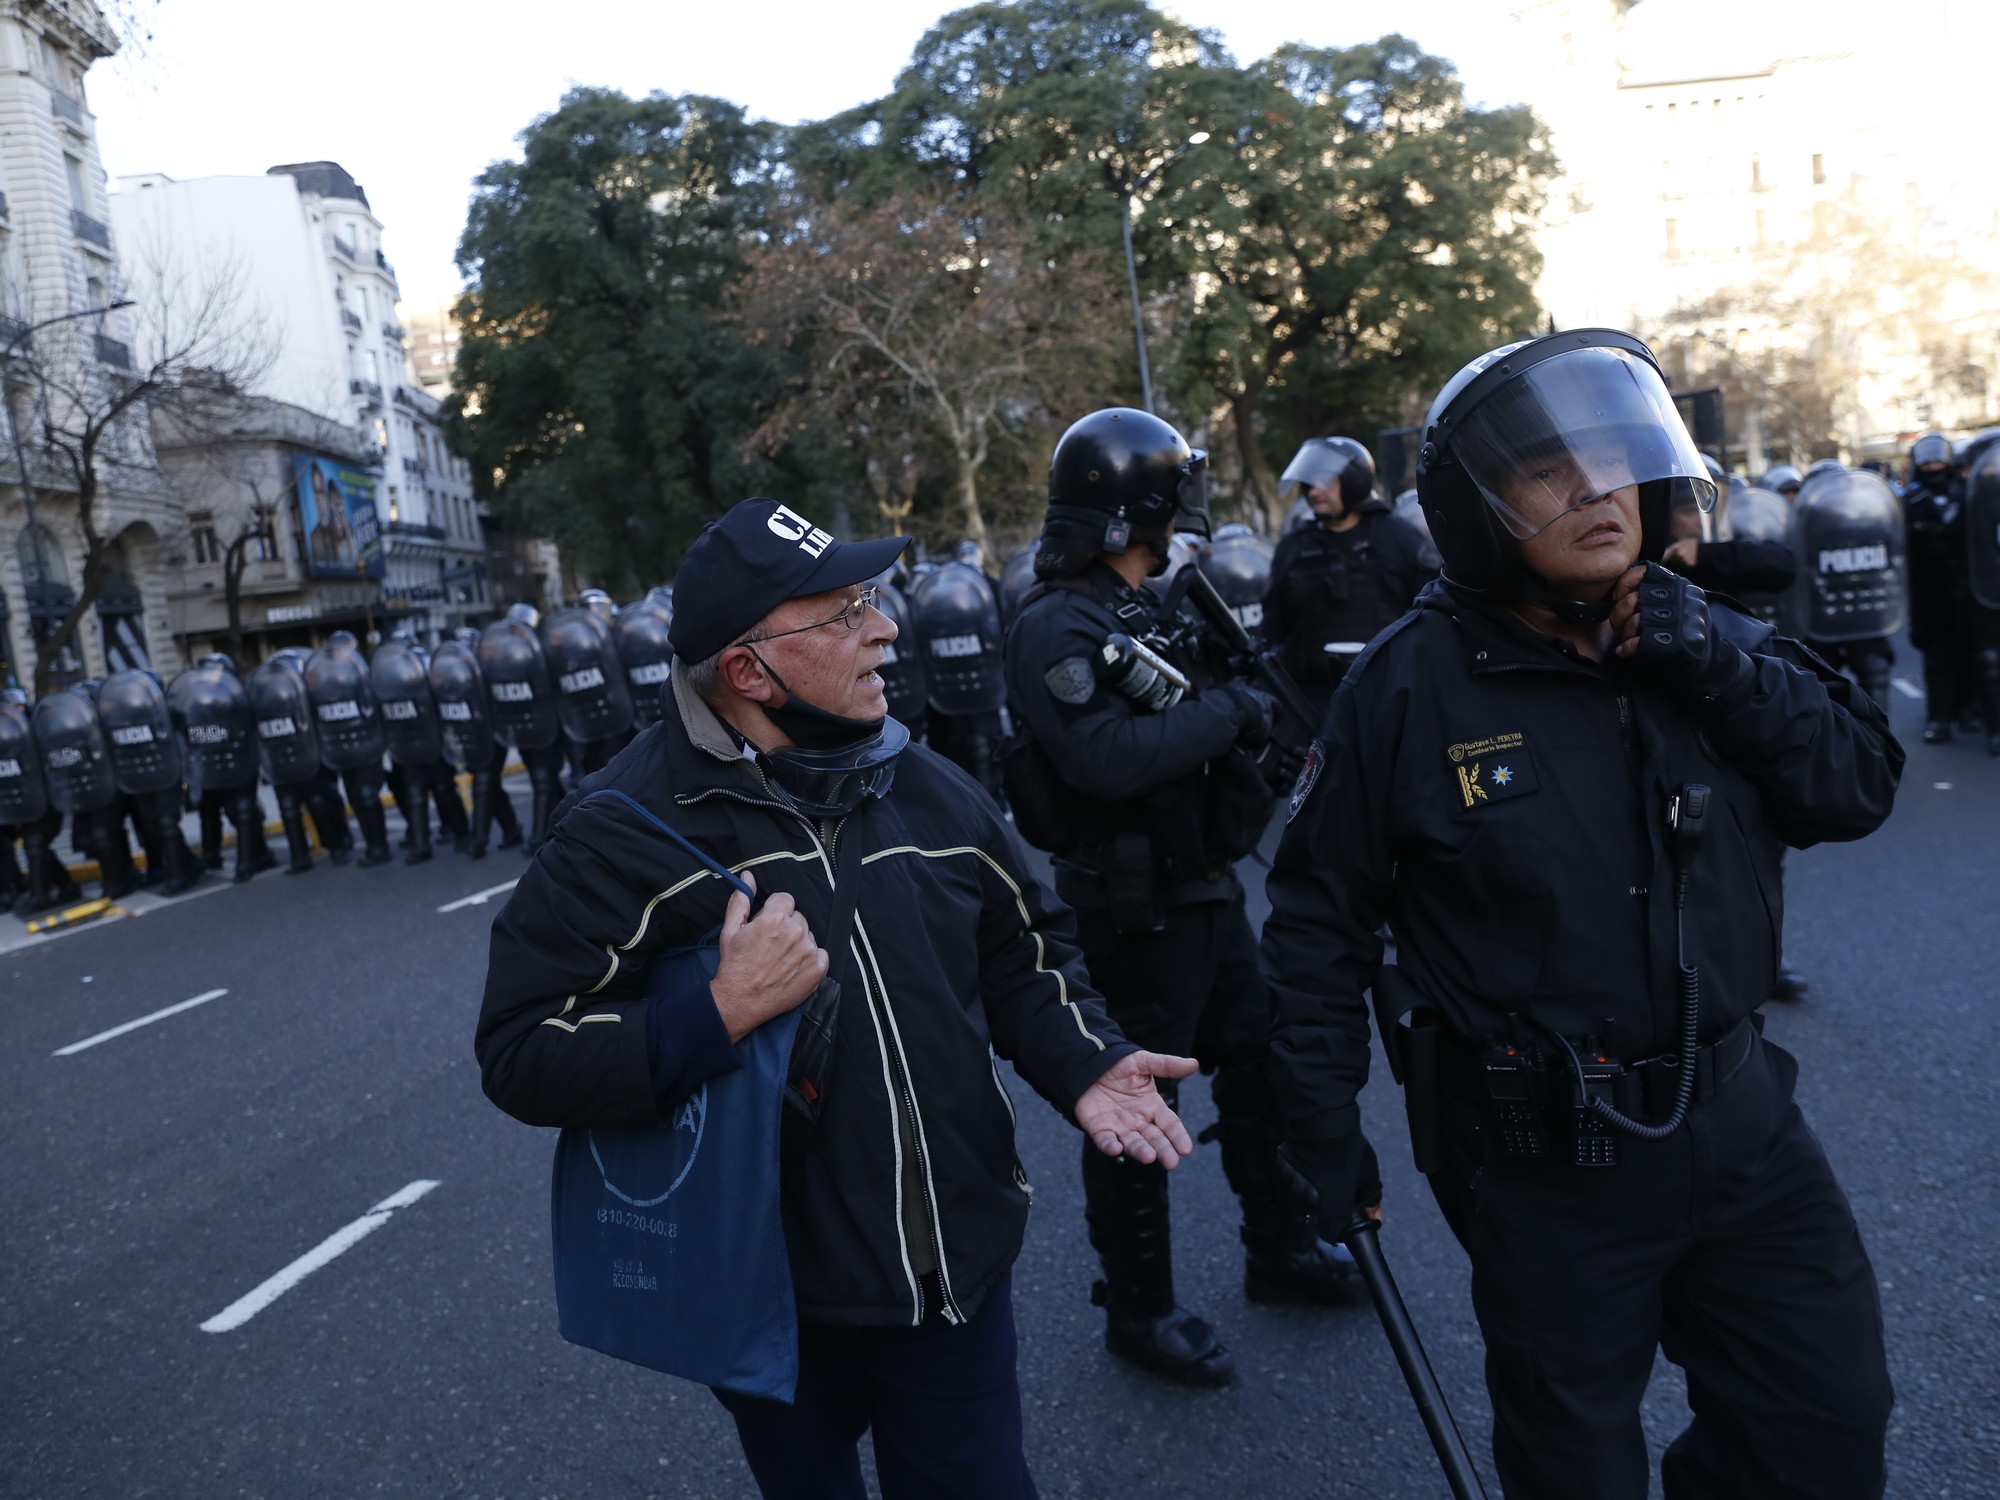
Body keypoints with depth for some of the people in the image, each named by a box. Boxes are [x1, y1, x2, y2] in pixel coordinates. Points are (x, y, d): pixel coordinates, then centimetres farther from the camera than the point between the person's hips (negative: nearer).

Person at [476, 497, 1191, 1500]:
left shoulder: (931, 789, 1)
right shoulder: (626, 827, -15)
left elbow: (1020, 956, 12)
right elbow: (519, 1058, -18)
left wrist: (1084, 1065, -6)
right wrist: (721, 1013, -30)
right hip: (768, 1295, -3)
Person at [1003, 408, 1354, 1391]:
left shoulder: (1147, 609, 12)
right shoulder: (1055, 627, -18)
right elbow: (1106, 757, -32)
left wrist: (1241, 709, 0)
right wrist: (1226, 712, -20)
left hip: (1205, 885, 9)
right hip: (1135, 907, -9)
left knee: (1258, 1066, 19)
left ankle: (1279, 1252, 38)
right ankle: (1138, 1310, 22)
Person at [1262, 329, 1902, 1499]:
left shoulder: (1706, 643, 1)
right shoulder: (1412, 686, -15)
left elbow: (1861, 786, -1)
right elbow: (1323, 915, -9)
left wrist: (1729, 677, -17)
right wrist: (1323, 1116, -6)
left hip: (1738, 1114, 5)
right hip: (1542, 1153, -4)